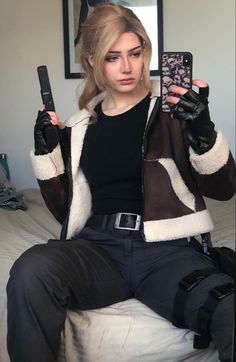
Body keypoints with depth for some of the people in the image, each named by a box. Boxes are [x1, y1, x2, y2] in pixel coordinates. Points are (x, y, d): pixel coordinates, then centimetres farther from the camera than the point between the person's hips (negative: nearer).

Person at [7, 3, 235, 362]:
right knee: (31, 269, -31)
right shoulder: (79, 127, 15)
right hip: (97, 247, 3)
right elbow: (65, 209, 19)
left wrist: (203, 132, -16)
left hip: (165, 248, -2)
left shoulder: (172, 108, 5)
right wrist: (47, 153, 5)